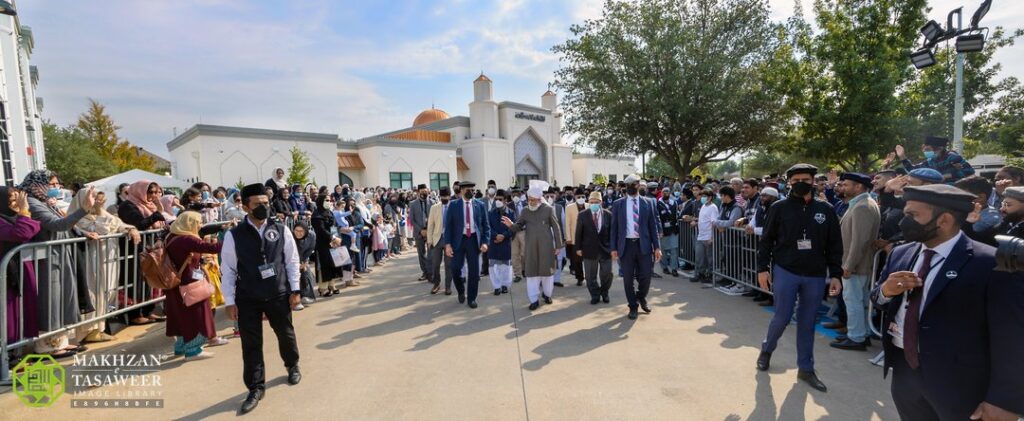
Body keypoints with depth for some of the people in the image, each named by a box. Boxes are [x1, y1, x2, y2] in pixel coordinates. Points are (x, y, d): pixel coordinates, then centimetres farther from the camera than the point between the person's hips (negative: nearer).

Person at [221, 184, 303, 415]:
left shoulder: (281, 230, -4)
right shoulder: (234, 235, -7)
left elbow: (292, 261, 1)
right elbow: (228, 270, -2)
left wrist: (294, 289, -2)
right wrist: (230, 301, -4)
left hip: (279, 294, 1)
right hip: (248, 299, -1)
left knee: (286, 333, 18)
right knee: (251, 344, 7)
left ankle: (292, 366, 46)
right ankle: (256, 388, 25)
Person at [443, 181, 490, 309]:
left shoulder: (480, 205, 3)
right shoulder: (453, 205, 0)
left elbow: (486, 225, 5)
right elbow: (448, 225, -1)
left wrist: (485, 242, -7)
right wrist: (448, 244, -9)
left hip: (474, 240, 1)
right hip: (458, 240, -1)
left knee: (474, 271, 3)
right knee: (455, 269, -2)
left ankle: (471, 298, 19)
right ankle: (461, 291, 27)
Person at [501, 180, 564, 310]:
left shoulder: (549, 209, -4)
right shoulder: (526, 211, 3)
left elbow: (556, 228, -1)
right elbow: (519, 226, 7)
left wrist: (558, 245, -3)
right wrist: (511, 225, -17)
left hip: (546, 246, -2)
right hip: (530, 247, 2)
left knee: (547, 270, 11)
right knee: (531, 272, 4)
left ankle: (547, 294, 33)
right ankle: (534, 299, 14)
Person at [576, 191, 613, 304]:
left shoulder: (608, 214, -1)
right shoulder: (582, 215, -2)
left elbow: (612, 232, 3)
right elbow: (578, 233, 0)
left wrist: (613, 248, 0)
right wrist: (578, 248, -2)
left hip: (605, 250, 0)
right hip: (589, 250, 0)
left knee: (606, 274, 8)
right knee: (590, 276, 8)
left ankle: (604, 293, 32)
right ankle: (595, 295, 26)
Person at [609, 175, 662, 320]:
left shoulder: (647, 203, 6)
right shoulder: (618, 204, 4)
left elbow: (653, 226, 6)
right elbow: (614, 227, 3)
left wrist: (657, 247, -1)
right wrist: (614, 248, -2)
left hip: (644, 244, 1)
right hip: (626, 245, 0)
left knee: (646, 276, 3)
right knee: (628, 278, 4)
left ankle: (642, 298, 33)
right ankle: (633, 307, 22)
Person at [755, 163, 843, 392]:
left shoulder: (826, 210, 2)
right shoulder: (779, 208, -3)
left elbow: (835, 245, 5)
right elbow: (766, 240, 0)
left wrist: (835, 275, 0)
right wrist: (762, 268, -5)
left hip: (815, 276, 2)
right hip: (785, 272, -2)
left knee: (807, 323, 10)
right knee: (782, 318, -1)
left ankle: (806, 369, 23)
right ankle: (767, 349, 27)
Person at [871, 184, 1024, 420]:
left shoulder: (991, 264, -14)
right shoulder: (900, 254, 3)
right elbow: (876, 301, 11)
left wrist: (1005, 401, -14)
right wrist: (885, 291, -11)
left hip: (959, 386, -5)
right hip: (903, 371, 5)